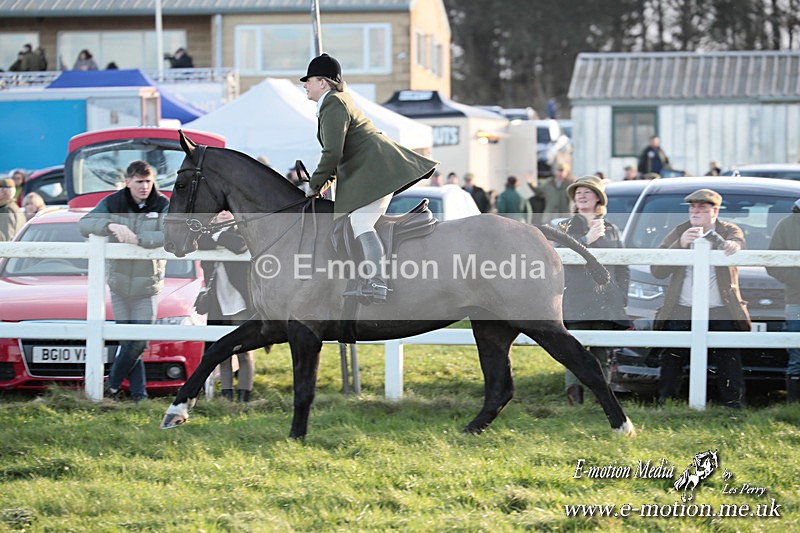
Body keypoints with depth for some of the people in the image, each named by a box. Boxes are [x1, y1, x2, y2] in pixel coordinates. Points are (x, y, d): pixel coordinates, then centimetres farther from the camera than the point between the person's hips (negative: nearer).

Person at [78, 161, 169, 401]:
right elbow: (84, 224, -8)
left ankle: (112, 384, 14)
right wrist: (111, 226, -25)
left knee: (139, 342, -4)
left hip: (148, 286, -1)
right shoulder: (112, 204, -1)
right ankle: (139, 394, 8)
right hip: (119, 283, 1)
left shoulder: (163, 205, -6)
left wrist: (137, 239, -28)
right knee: (128, 342, 3)